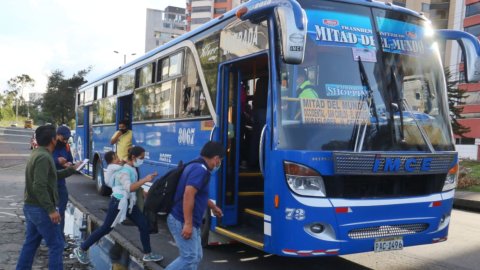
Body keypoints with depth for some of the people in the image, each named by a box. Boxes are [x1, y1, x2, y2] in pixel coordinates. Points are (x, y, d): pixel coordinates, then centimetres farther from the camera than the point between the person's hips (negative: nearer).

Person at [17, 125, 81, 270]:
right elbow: (39, 187, -26)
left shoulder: (37, 153, 12)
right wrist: (51, 210, -26)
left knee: (31, 243, 17)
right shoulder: (43, 157, -20)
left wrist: (72, 169, 24)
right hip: (40, 209, -10)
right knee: (56, 244, -1)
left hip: (31, 207, 10)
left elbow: (52, 175, 22)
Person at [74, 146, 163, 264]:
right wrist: (145, 180, -39)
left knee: (144, 226, 6)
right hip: (118, 203, -9)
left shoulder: (132, 169, 5)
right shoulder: (124, 171, -23)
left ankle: (148, 255, 17)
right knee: (105, 229, 1)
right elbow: (129, 188, -37)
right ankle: (81, 250, 17)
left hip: (129, 203, 9)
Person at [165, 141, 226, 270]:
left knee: (196, 256, 14)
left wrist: (213, 206, 39)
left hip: (187, 222, 11)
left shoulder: (196, 166, 14)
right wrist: (188, 224, -31)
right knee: (189, 257, -8)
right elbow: (188, 195, -30)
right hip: (182, 222, -11)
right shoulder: (200, 169, -20)